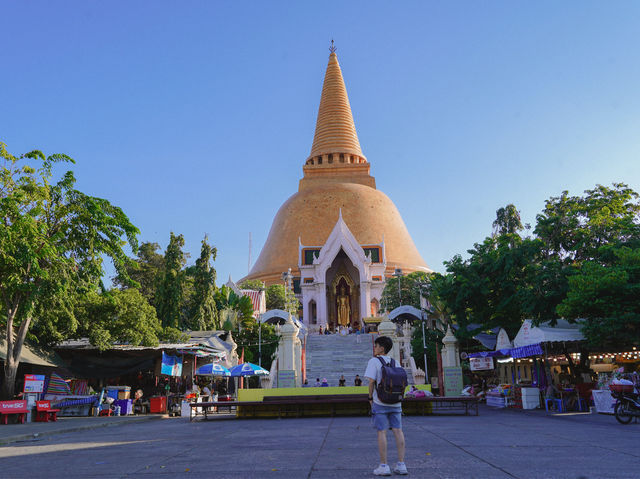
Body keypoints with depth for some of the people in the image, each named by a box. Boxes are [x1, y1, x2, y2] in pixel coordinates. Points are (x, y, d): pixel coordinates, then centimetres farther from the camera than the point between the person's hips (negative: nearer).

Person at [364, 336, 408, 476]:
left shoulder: (374, 361, -7)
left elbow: (372, 381, -12)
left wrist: (370, 398, -1)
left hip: (380, 402, -5)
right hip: (395, 402, 5)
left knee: (381, 432, 0)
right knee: (398, 430, 5)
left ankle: (384, 466, 1)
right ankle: (401, 465, 6)